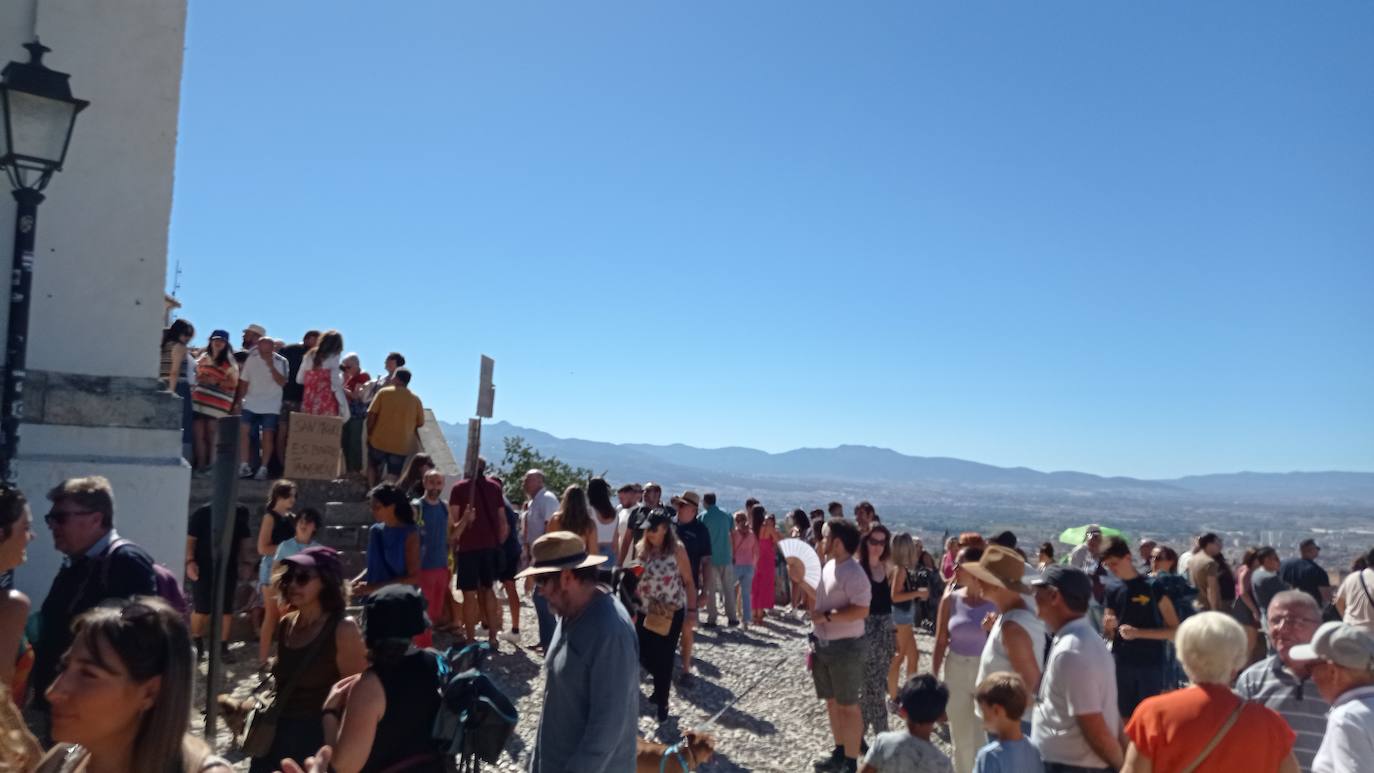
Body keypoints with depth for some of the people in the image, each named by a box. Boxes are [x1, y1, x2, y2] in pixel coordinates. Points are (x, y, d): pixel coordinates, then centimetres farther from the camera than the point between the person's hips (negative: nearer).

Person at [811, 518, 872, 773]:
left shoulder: (853, 573, -21)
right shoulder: (828, 566, 8)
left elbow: (861, 610, -27)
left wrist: (827, 616, -25)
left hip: (845, 647, -9)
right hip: (823, 644, 9)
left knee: (848, 705, 3)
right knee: (832, 702, 19)